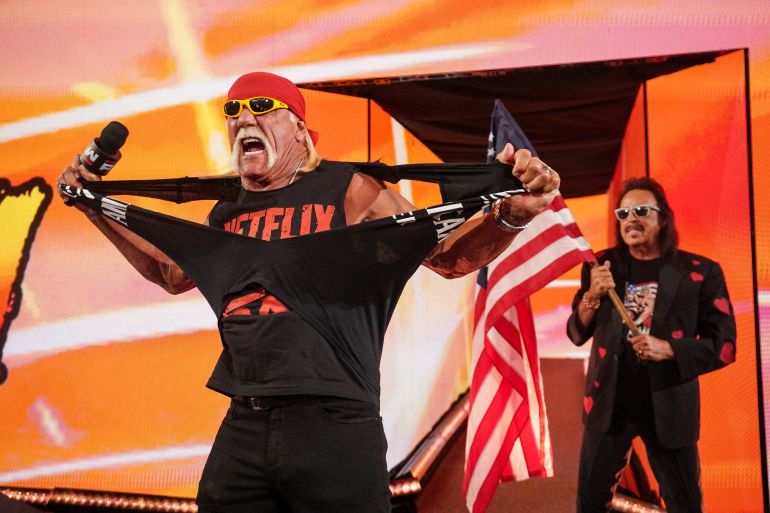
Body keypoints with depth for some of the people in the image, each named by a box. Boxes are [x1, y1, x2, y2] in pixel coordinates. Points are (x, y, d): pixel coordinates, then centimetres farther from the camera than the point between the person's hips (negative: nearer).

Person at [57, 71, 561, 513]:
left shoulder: (347, 190, -2)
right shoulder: (226, 214, 12)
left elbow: (448, 255, -4)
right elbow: (172, 274, 30)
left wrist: (511, 214, -24)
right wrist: (97, 208, 26)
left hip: (332, 425, -5)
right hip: (242, 427, 5)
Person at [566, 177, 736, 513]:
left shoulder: (700, 272, -7)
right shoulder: (601, 267, 1)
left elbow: (724, 345, -6)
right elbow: (577, 335, 2)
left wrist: (668, 349, -21)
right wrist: (592, 295, -17)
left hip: (669, 407, -2)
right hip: (609, 403, 2)